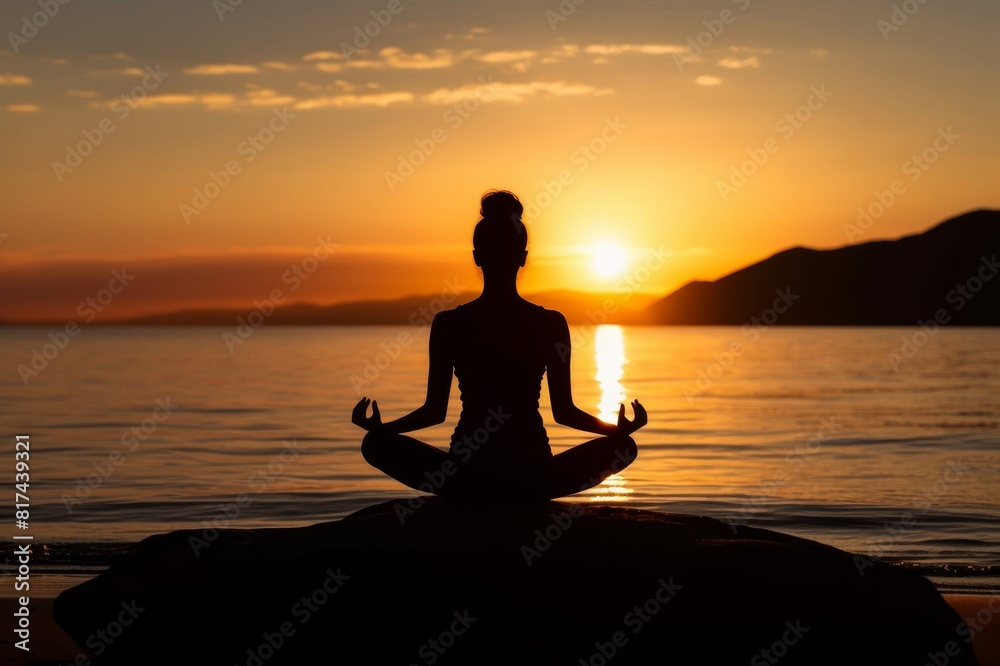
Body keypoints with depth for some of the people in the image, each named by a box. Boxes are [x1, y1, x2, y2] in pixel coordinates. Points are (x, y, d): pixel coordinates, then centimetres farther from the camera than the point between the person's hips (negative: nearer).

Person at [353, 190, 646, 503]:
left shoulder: (447, 324, -4)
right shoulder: (552, 325, -2)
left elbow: (435, 411, 1)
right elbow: (563, 412, 2)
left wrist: (378, 426, 17)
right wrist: (620, 429, 16)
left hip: (465, 480, 0)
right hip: (532, 482, 0)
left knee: (376, 443, 22)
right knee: (624, 446, 22)